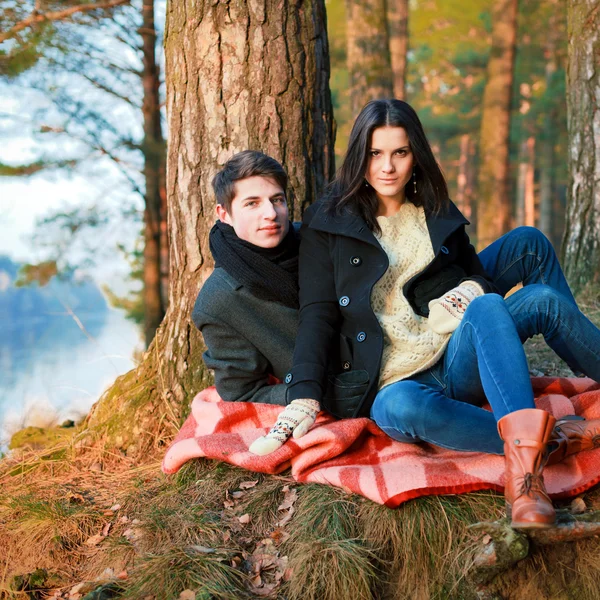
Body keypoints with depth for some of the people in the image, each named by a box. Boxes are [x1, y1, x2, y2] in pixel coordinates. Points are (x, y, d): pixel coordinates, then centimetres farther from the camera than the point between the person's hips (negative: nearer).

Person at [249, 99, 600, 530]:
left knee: (544, 298, -27)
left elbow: (477, 275, 25)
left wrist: (474, 289, -2)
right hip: (392, 383, -3)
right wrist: (304, 398, -18)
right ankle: (548, 441, -34)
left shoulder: (439, 215, 17)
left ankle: (524, 451, -43)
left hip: (458, 365, 4)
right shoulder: (327, 224, 5)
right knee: (402, 408, -41)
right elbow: (318, 316, -3)